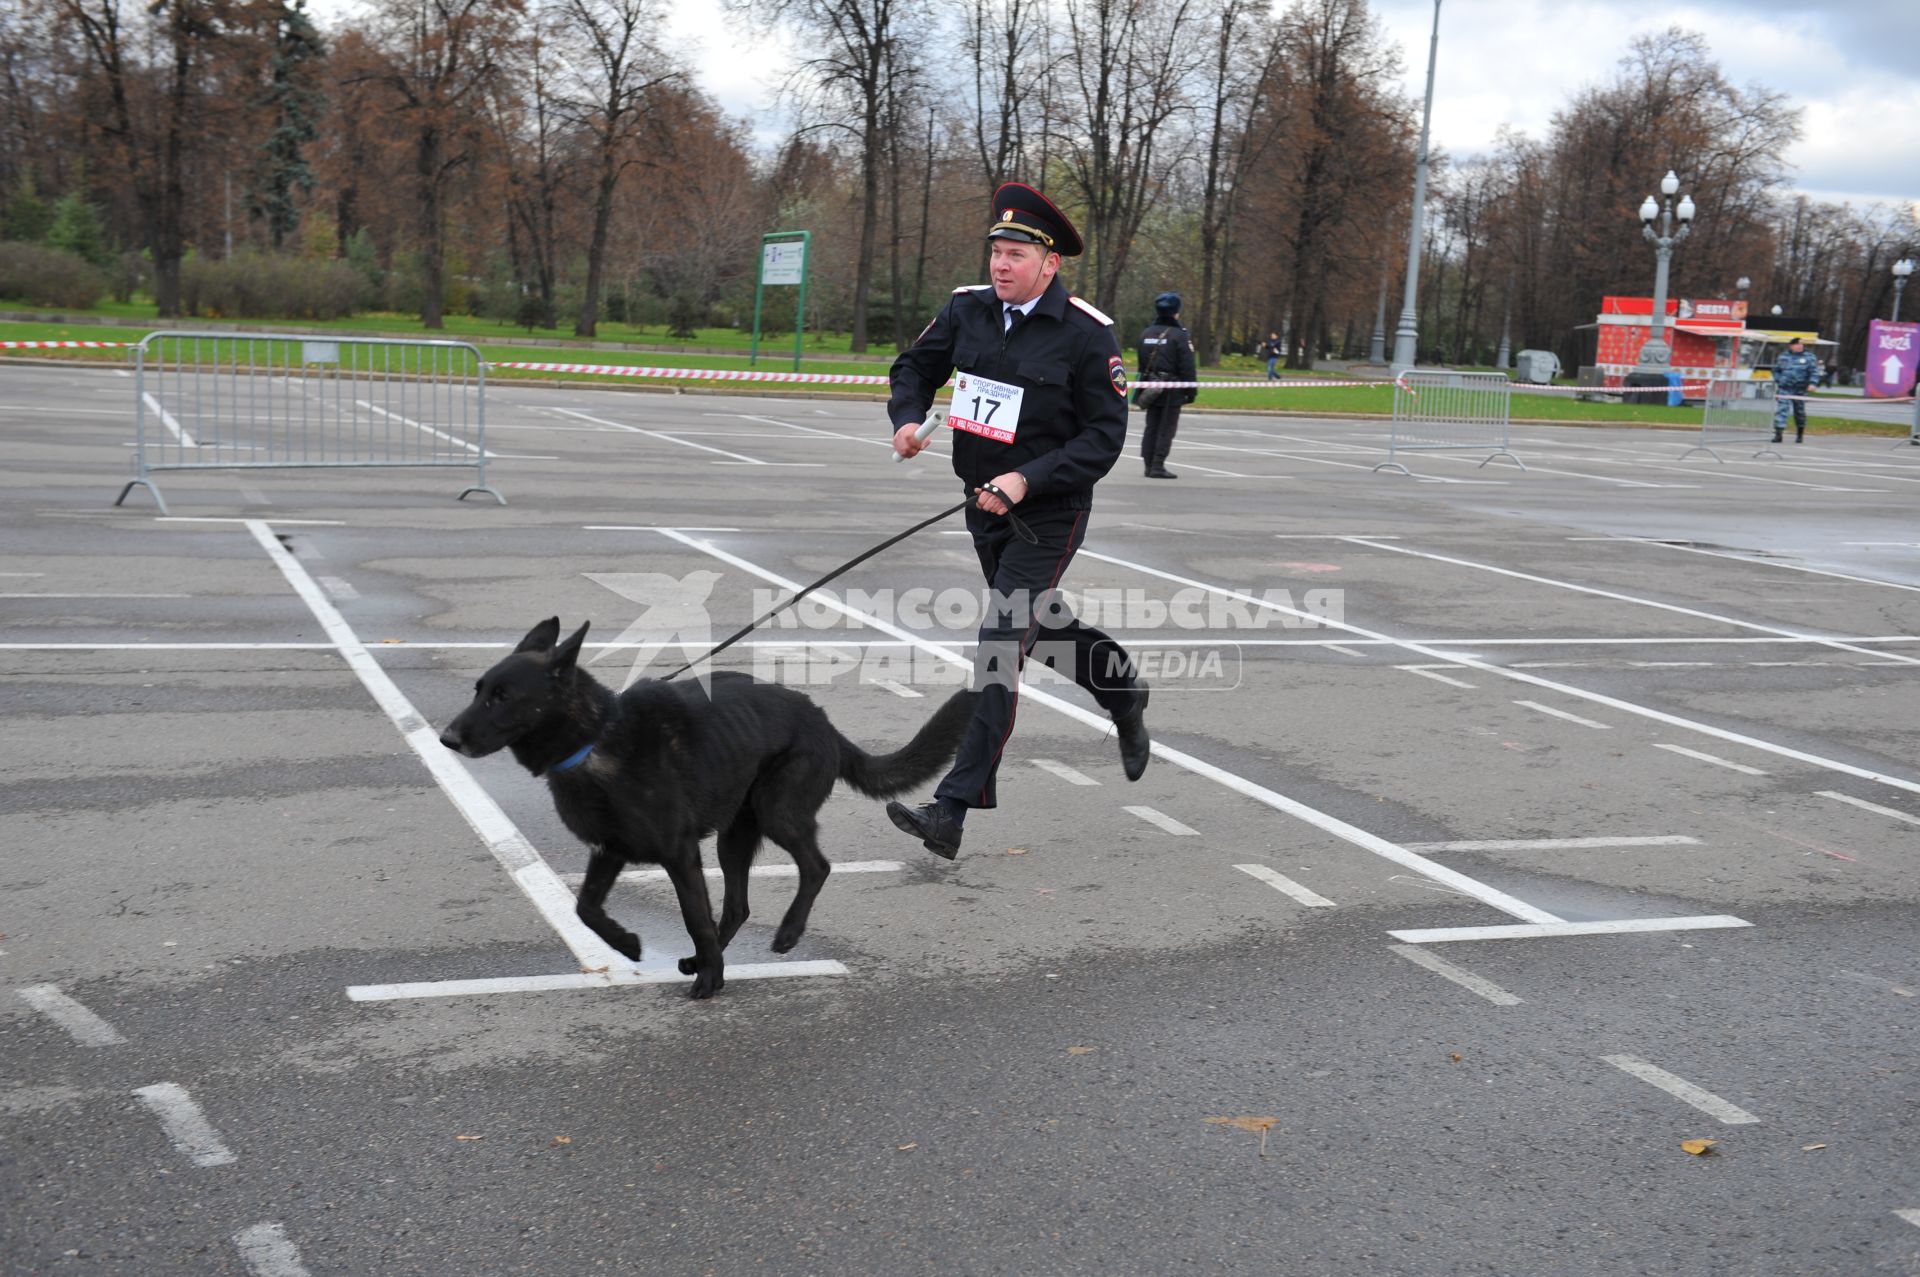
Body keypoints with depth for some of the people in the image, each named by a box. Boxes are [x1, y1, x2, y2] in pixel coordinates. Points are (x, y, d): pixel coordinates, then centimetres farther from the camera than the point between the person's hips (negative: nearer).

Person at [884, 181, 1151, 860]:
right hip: (984, 504, 7)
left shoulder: (1087, 334, -15)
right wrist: (907, 418, -7)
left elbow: (1105, 436, -14)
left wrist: (1028, 480, -25)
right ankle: (1123, 693, 53)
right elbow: (915, 367, 14)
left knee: (999, 651, -14)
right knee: (1041, 624, 24)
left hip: (1049, 513, -7)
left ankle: (953, 810, -16)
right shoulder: (967, 309, 0)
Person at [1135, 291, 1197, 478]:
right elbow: (1187, 367, -13)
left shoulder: (1146, 334, 9)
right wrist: (1191, 391, -8)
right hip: (1172, 391, -6)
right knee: (1166, 428, -1)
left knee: (1151, 426, 11)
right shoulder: (1179, 335, -12)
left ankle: (1149, 464, 12)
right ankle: (1158, 466, -5)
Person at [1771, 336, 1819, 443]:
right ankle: (1778, 433, -14)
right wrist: (1778, 380, 6)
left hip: (1800, 389, 0)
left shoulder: (1808, 357, 3)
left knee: (1799, 412, 10)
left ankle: (1800, 435, 23)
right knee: (1781, 410, -11)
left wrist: (1812, 383, -16)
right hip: (1784, 389, 0)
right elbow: (1776, 369, 20)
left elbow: (1814, 370, -2)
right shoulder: (1783, 356, 9)